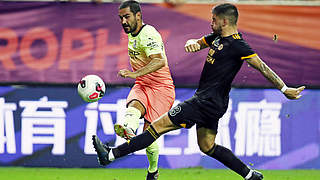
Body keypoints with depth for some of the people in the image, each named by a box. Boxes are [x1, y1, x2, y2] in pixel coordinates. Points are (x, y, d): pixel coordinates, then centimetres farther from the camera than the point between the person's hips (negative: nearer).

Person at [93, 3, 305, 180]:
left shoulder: (237, 46, -16)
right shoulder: (217, 37, 11)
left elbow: (263, 67, -16)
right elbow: (197, 43, 21)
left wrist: (285, 89, -17)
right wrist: (191, 44, -5)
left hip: (209, 102, -10)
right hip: (206, 100, 10)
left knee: (160, 125, -9)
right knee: (207, 146, 19)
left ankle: (112, 154, -8)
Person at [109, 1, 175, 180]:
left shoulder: (148, 34, -17)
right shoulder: (132, 34, 12)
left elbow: (160, 61, -34)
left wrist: (135, 73, -45)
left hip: (161, 87, -7)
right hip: (142, 86, 7)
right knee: (134, 105, -30)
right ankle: (128, 129, -63)